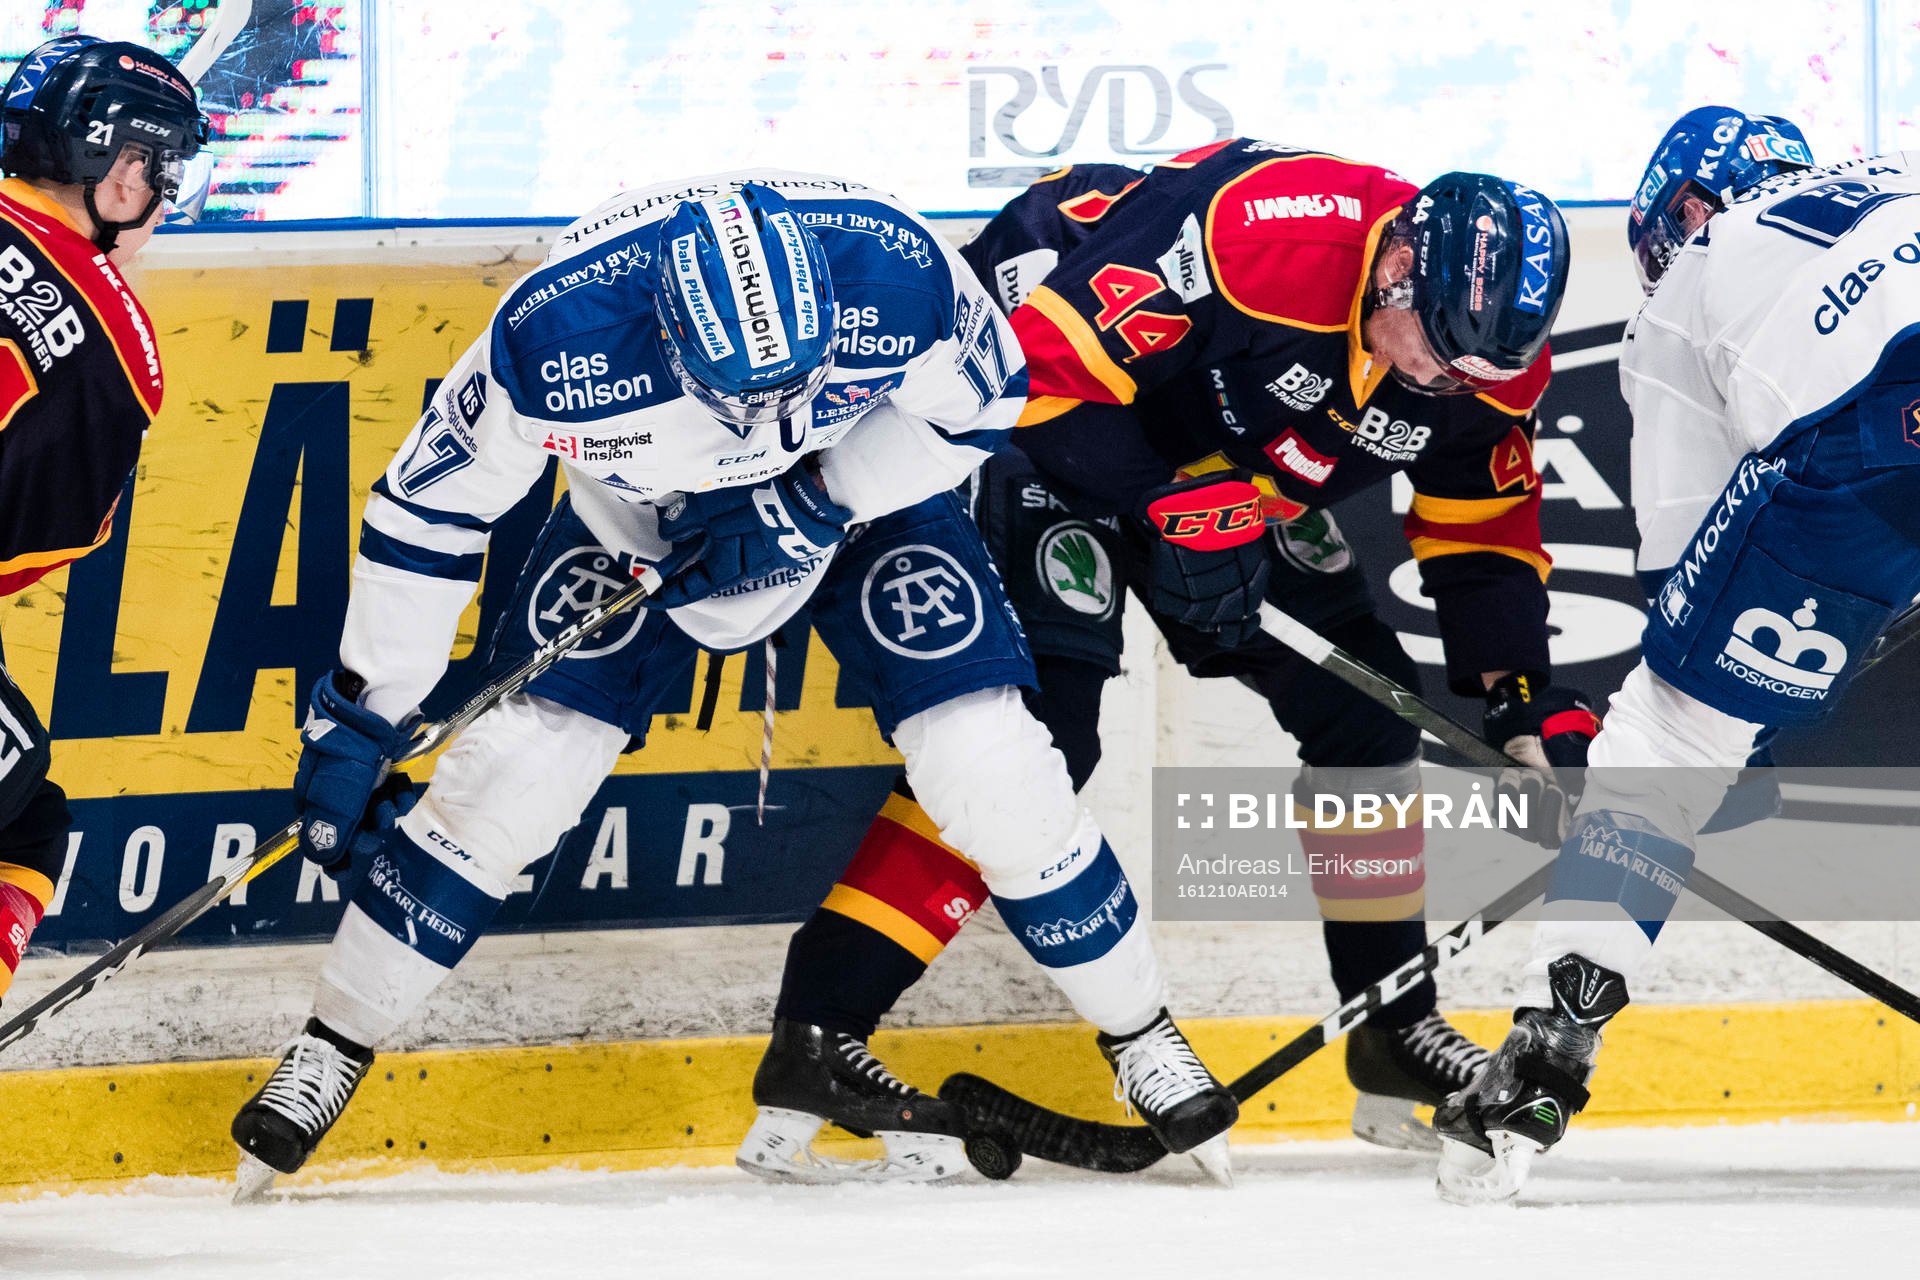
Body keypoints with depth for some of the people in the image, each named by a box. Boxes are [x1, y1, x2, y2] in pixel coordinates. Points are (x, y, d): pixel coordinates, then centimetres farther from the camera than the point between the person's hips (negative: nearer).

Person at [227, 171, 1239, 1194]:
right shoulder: (555, 331, -38)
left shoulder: (897, 269, -38)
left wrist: (815, 505, -26)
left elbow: (980, 397, -15)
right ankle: (332, 1048, 8)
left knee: (992, 770, -10)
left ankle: (1139, 1034, 11)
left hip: (867, 486, 0)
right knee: (512, 769, -9)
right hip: (639, 513, 0)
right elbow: (432, 502, -22)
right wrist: (356, 717, -18)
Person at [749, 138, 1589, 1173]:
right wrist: (1167, 514, -32)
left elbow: (1483, 535, 3)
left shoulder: (1486, 361, -13)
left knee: (1363, 700, 5)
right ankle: (816, 1030, -22)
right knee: (1037, 726, -20)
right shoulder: (1264, 228, -36)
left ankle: (1395, 1026, 21)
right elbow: (1057, 354, -31)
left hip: (1224, 473, 8)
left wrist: (1524, 693, -7)